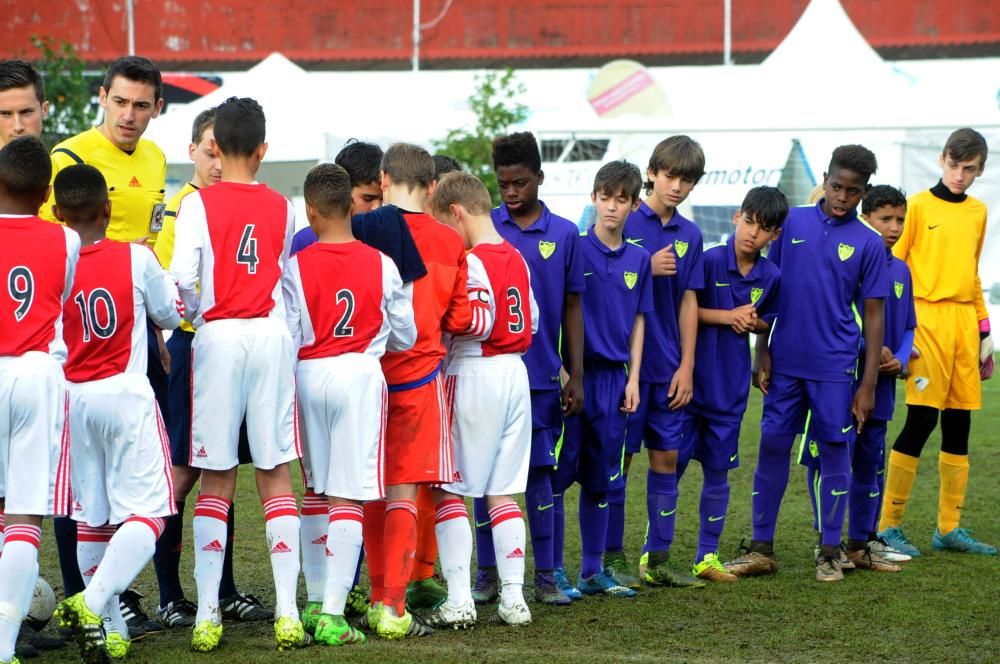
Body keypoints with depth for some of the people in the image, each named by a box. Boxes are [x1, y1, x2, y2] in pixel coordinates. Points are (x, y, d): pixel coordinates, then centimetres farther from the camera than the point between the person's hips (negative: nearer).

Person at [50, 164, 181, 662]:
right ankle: (91, 604, -23)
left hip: (73, 398, 3)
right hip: (127, 396, -3)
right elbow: (171, 314, 9)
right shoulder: (136, 258, -6)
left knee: (91, 520, 11)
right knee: (147, 512, -2)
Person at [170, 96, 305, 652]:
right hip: (273, 336, 2)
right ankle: (287, 611, 0)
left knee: (216, 482, 3)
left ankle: (208, 615, 0)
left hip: (219, 337, -2)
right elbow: (291, 278, 12)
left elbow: (182, 280, -10)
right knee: (277, 477, 6)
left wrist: (192, 314, 9)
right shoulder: (282, 207, 8)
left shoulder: (199, 204, -3)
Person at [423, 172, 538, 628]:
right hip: (515, 375, 8)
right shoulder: (516, 259, 12)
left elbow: (479, 321, -21)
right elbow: (530, 322, 16)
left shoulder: (471, 261, -12)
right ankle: (513, 597, 8)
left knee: (449, 490, 0)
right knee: (503, 492, 11)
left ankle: (458, 599, -5)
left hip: (474, 376, -8)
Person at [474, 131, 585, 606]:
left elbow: (572, 308, 8)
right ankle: (487, 572, 12)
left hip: (541, 375, 1)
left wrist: (576, 376, 4)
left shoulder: (564, 234, 5)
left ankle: (548, 573, 10)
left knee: (540, 474, 4)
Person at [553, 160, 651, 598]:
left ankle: (593, 570, 17)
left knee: (600, 477, 10)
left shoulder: (638, 259, 9)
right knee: (562, 471, -3)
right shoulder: (575, 249, -5)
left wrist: (633, 378, 7)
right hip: (575, 373, -5)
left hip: (614, 377, 5)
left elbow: (638, 322, 13)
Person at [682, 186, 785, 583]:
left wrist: (753, 322, -5)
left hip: (730, 388, 4)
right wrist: (727, 316, -14)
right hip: (690, 381, -4)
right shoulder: (709, 261, -12)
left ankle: (707, 556, 18)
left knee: (718, 471, 10)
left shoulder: (771, 277, 2)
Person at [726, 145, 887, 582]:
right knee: (772, 447, 5)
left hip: (835, 367, -2)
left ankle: (829, 553, 13)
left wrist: (868, 384, -4)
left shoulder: (868, 244, -1)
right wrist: (761, 352, 3)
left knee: (834, 453, 3)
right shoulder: (792, 223, 3)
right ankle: (761, 549, 14)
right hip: (785, 361, 2)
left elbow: (873, 316, 0)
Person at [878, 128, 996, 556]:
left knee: (959, 422, 7)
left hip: (964, 320, 6)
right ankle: (890, 525, -1)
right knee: (921, 420, -9)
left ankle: (949, 528, 14)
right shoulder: (919, 206, -2)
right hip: (927, 316, -6)